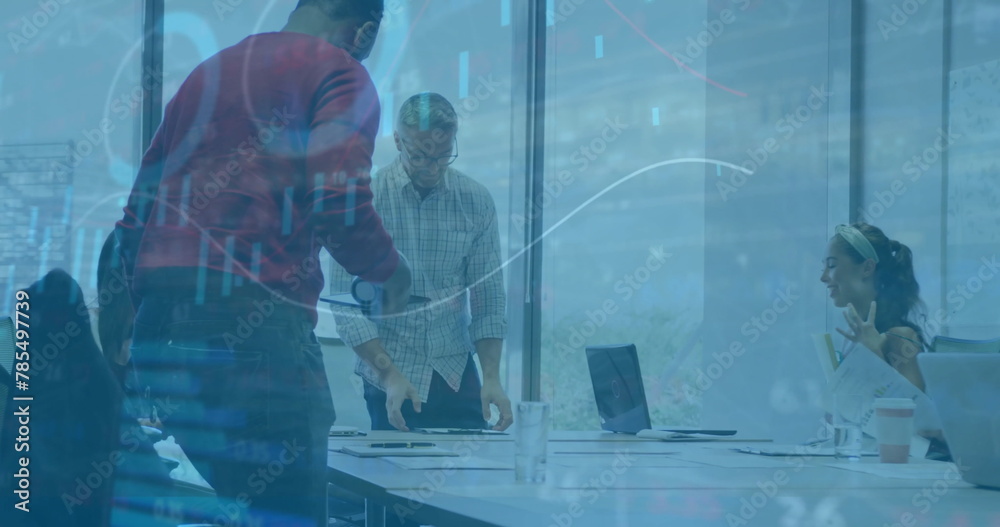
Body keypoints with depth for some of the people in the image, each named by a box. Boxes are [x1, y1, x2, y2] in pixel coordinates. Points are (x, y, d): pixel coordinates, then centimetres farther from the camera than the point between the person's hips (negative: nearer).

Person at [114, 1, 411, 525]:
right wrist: (391, 272, 6)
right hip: (254, 320, -7)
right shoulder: (339, 71, 3)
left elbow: (133, 224, 20)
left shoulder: (206, 73, 23)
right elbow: (340, 208, -13)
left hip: (158, 325, 8)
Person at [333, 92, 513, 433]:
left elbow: (488, 299, 4)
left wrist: (491, 376, -8)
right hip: (390, 380, -3)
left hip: (457, 377, 3)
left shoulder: (476, 201, 2)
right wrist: (390, 375, -19)